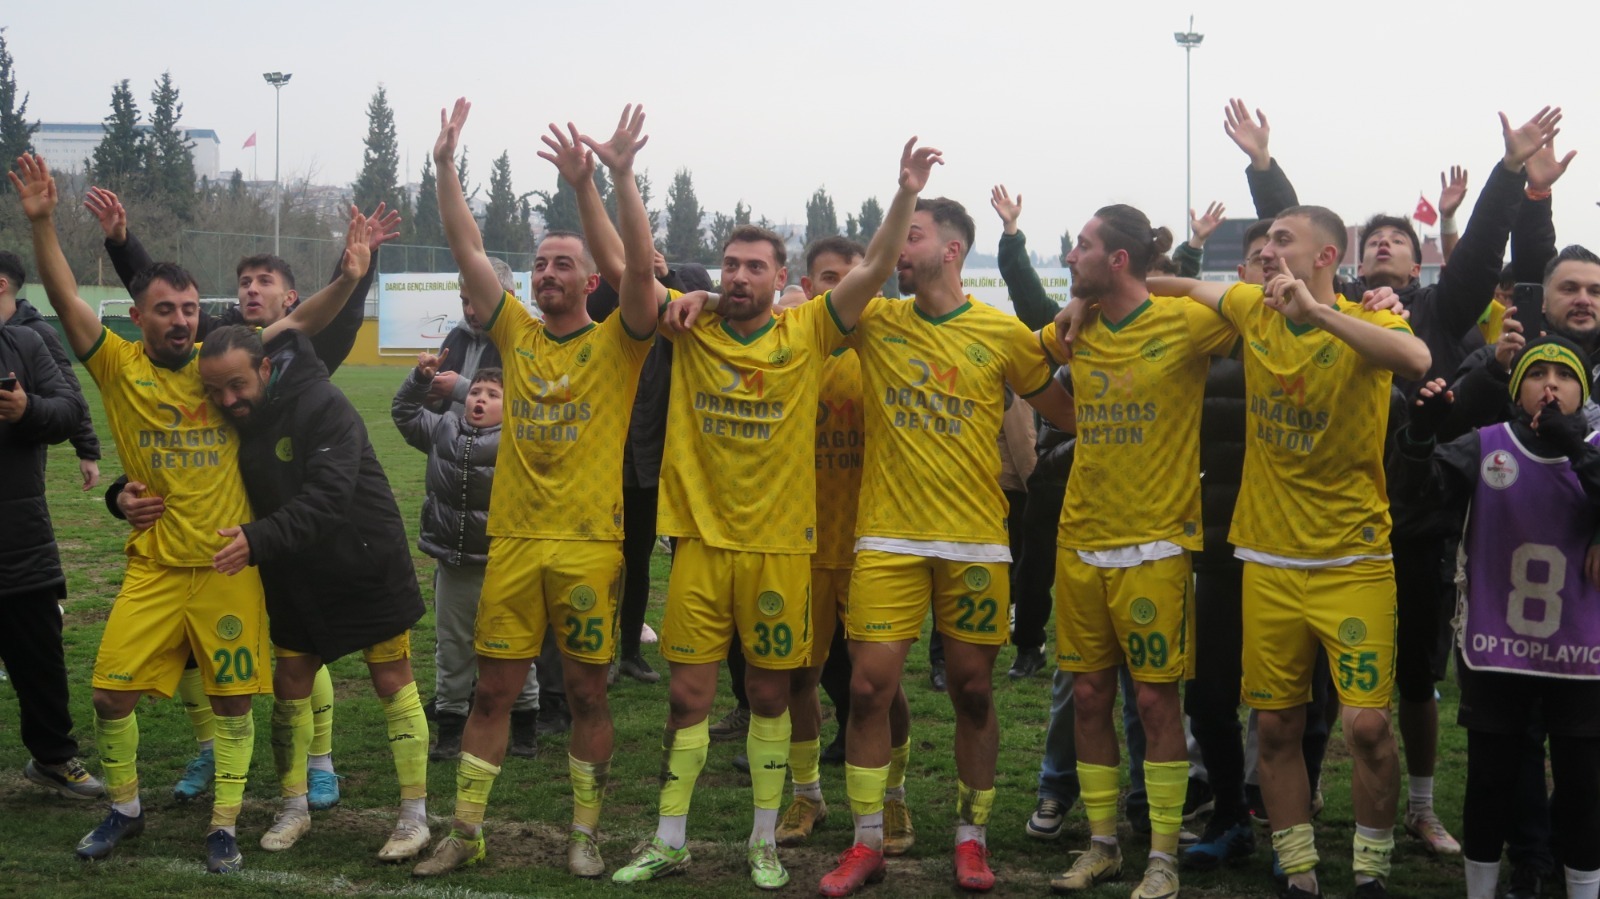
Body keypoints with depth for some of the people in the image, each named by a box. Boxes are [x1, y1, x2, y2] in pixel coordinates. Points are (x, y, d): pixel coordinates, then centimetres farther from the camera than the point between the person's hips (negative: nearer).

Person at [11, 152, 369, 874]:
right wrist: (42, 224, -25)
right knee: (112, 692, 0)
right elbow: (66, 299, -12)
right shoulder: (119, 365, -2)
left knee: (233, 698, 4)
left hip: (229, 563, 0)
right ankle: (125, 809, 24)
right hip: (154, 565, 0)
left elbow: (299, 322, -6)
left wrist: (345, 281, -24)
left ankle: (223, 826, 18)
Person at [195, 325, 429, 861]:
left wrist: (259, 539, -44)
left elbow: (327, 498, -34)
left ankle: (414, 816, 9)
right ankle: (294, 809, 24)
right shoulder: (229, 423, -4)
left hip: (367, 566, -6)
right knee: (289, 687, 9)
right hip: (294, 578, 6)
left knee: (393, 684, 0)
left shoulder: (323, 407, -25)